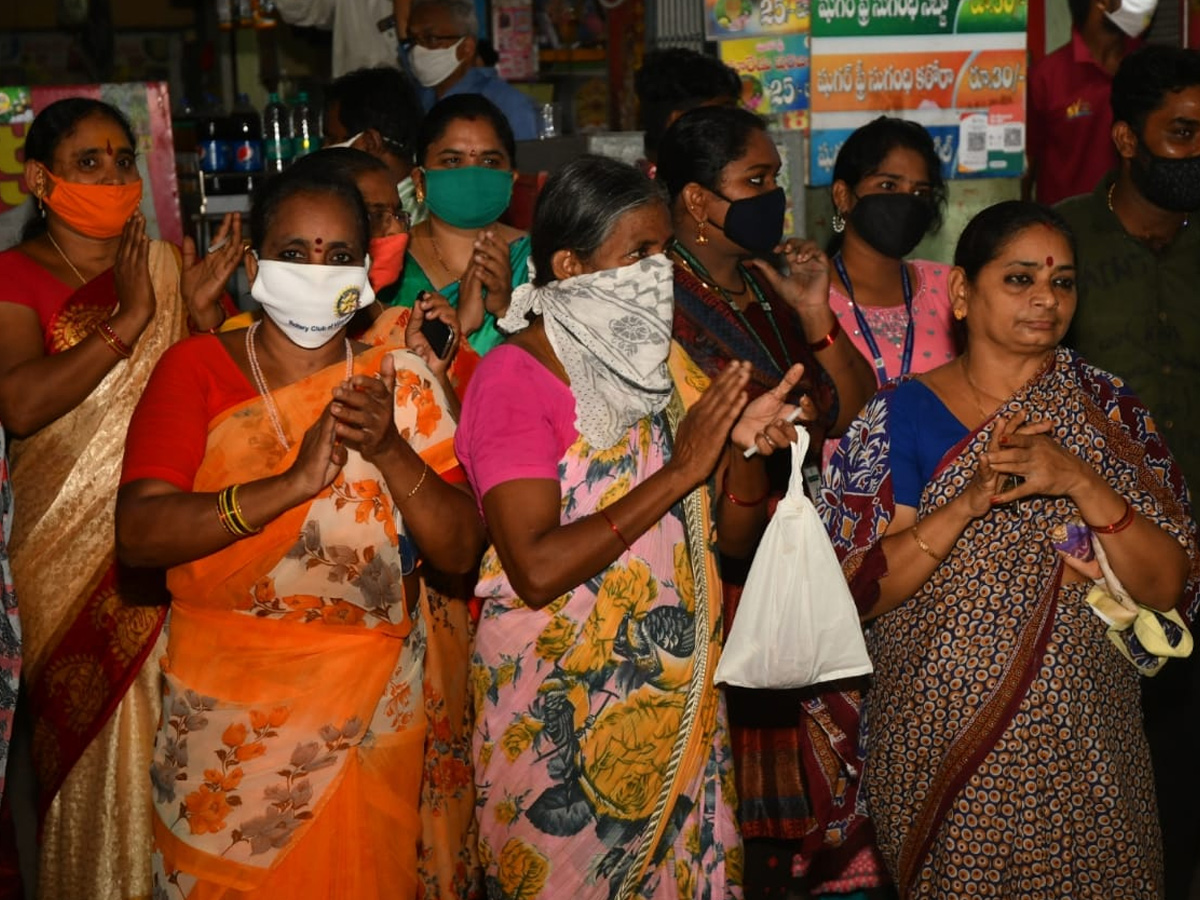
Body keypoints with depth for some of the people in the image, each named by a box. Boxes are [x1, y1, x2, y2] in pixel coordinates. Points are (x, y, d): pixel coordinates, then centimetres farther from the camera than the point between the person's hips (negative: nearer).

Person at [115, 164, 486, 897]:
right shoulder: (196, 370, -4)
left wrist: (390, 449, -20)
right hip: (228, 714, -1)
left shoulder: (399, 382, 1)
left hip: (373, 709, 2)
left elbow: (461, 552, -4)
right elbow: (138, 533, -17)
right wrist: (293, 483, -28)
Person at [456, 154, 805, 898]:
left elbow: (738, 537, 6)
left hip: (679, 691, 6)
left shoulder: (664, 362, 7)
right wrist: (678, 473, -22)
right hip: (563, 706, -6)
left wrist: (747, 444, -13)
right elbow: (537, 571, -23)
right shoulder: (517, 375, -12)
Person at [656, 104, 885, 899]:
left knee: (805, 771, 10)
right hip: (715, 574, -7)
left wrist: (816, 315, -2)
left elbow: (849, 412, 10)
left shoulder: (770, 286, 12)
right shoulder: (662, 303, -12)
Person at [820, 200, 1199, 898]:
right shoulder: (903, 415, -5)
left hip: (1084, 752, 2)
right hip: (945, 749, -1)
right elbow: (858, 590, -10)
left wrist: (1080, 482, -22)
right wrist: (969, 503, -23)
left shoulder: (1109, 411, 0)